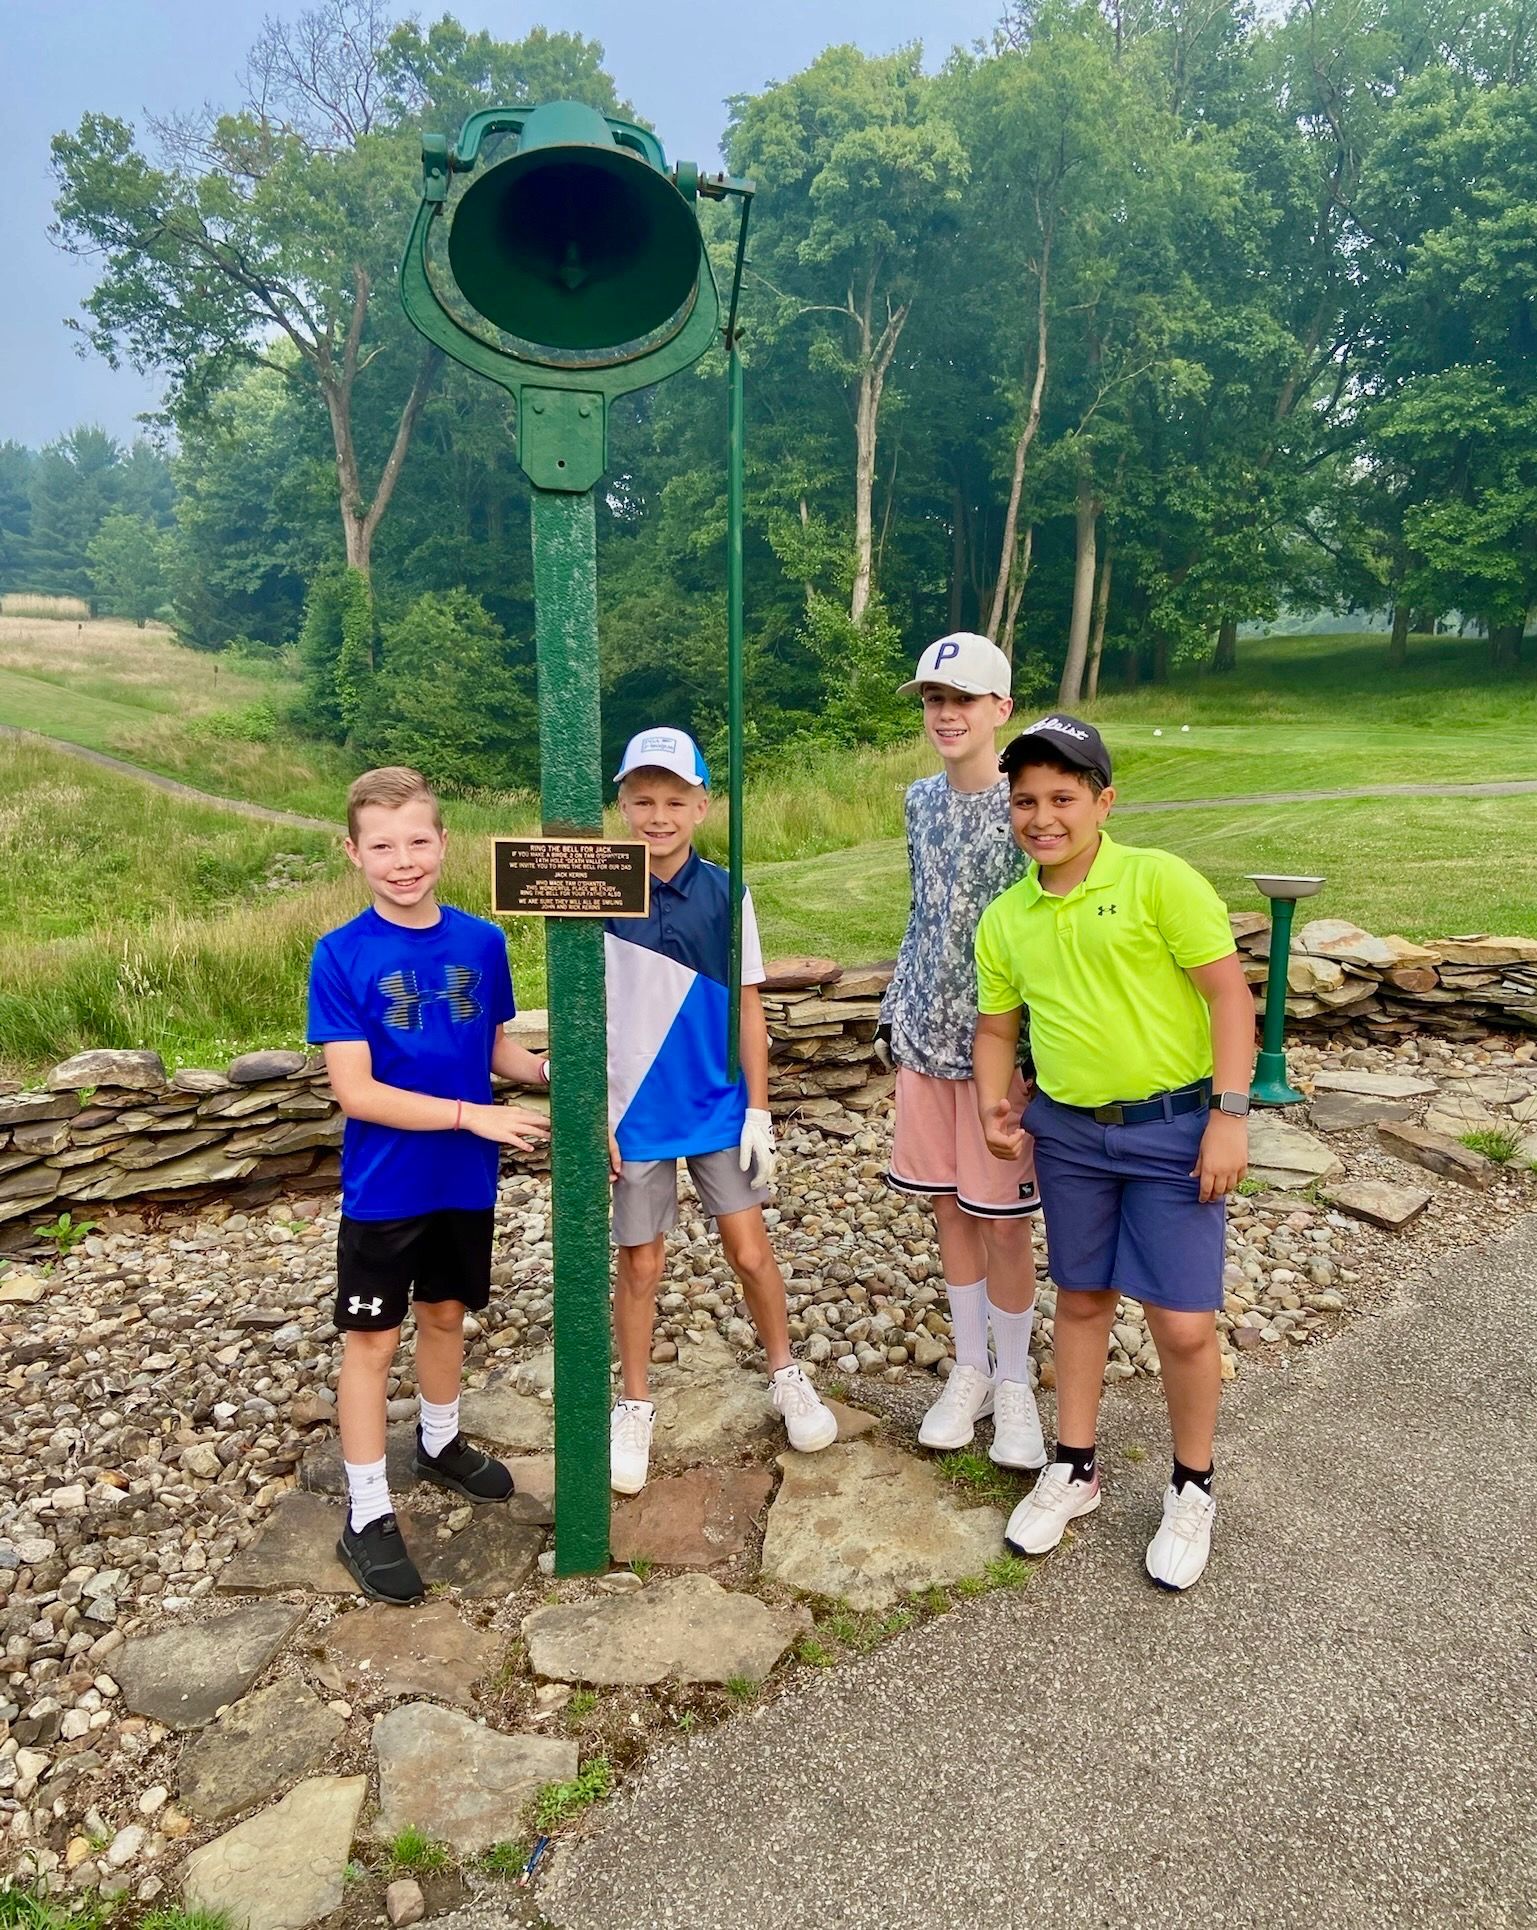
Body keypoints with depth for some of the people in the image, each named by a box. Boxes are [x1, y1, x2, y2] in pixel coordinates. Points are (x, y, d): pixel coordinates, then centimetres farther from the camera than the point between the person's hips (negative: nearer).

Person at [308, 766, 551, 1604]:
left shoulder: (481, 942, -4)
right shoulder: (341, 955, -16)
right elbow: (355, 1091, -19)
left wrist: (544, 1069, -13)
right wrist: (472, 1114, -23)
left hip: (465, 1181, 4)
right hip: (384, 1189, -4)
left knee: (447, 1313, 22)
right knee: (371, 1340, 8)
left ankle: (440, 1443, 46)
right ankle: (367, 1516, 22)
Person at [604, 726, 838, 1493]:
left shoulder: (725, 893, -6)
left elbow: (747, 1007, 0)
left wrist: (758, 1110, -1)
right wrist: (594, 1117, -6)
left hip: (719, 1109, 1)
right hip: (635, 1113, -1)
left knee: (749, 1250, 8)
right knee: (640, 1265, 10)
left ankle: (785, 1376, 32)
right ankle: (635, 1406, 29)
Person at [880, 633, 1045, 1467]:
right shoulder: (922, 799, 7)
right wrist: (897, 1009, 14)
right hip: (926, 1033, 6)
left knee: (1001, 1221, 4)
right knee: (949, 1208, 13)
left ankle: (1014, 1383, 24)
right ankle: (969, 1368, 30)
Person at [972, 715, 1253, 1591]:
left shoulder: (1159, 879, -12)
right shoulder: (1003, 919, 4)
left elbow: (1228, 989, -12)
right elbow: (997, 1026, 14)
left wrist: (1229, 1113, -16)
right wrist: (994, 1107, -4)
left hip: (1174, 1127, -4)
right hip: (1067, 1132, 5)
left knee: (1184, 1324, 0)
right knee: (1082, 1301, 16)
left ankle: (1192, 1491, 26)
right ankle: (1076, 1469, 34)